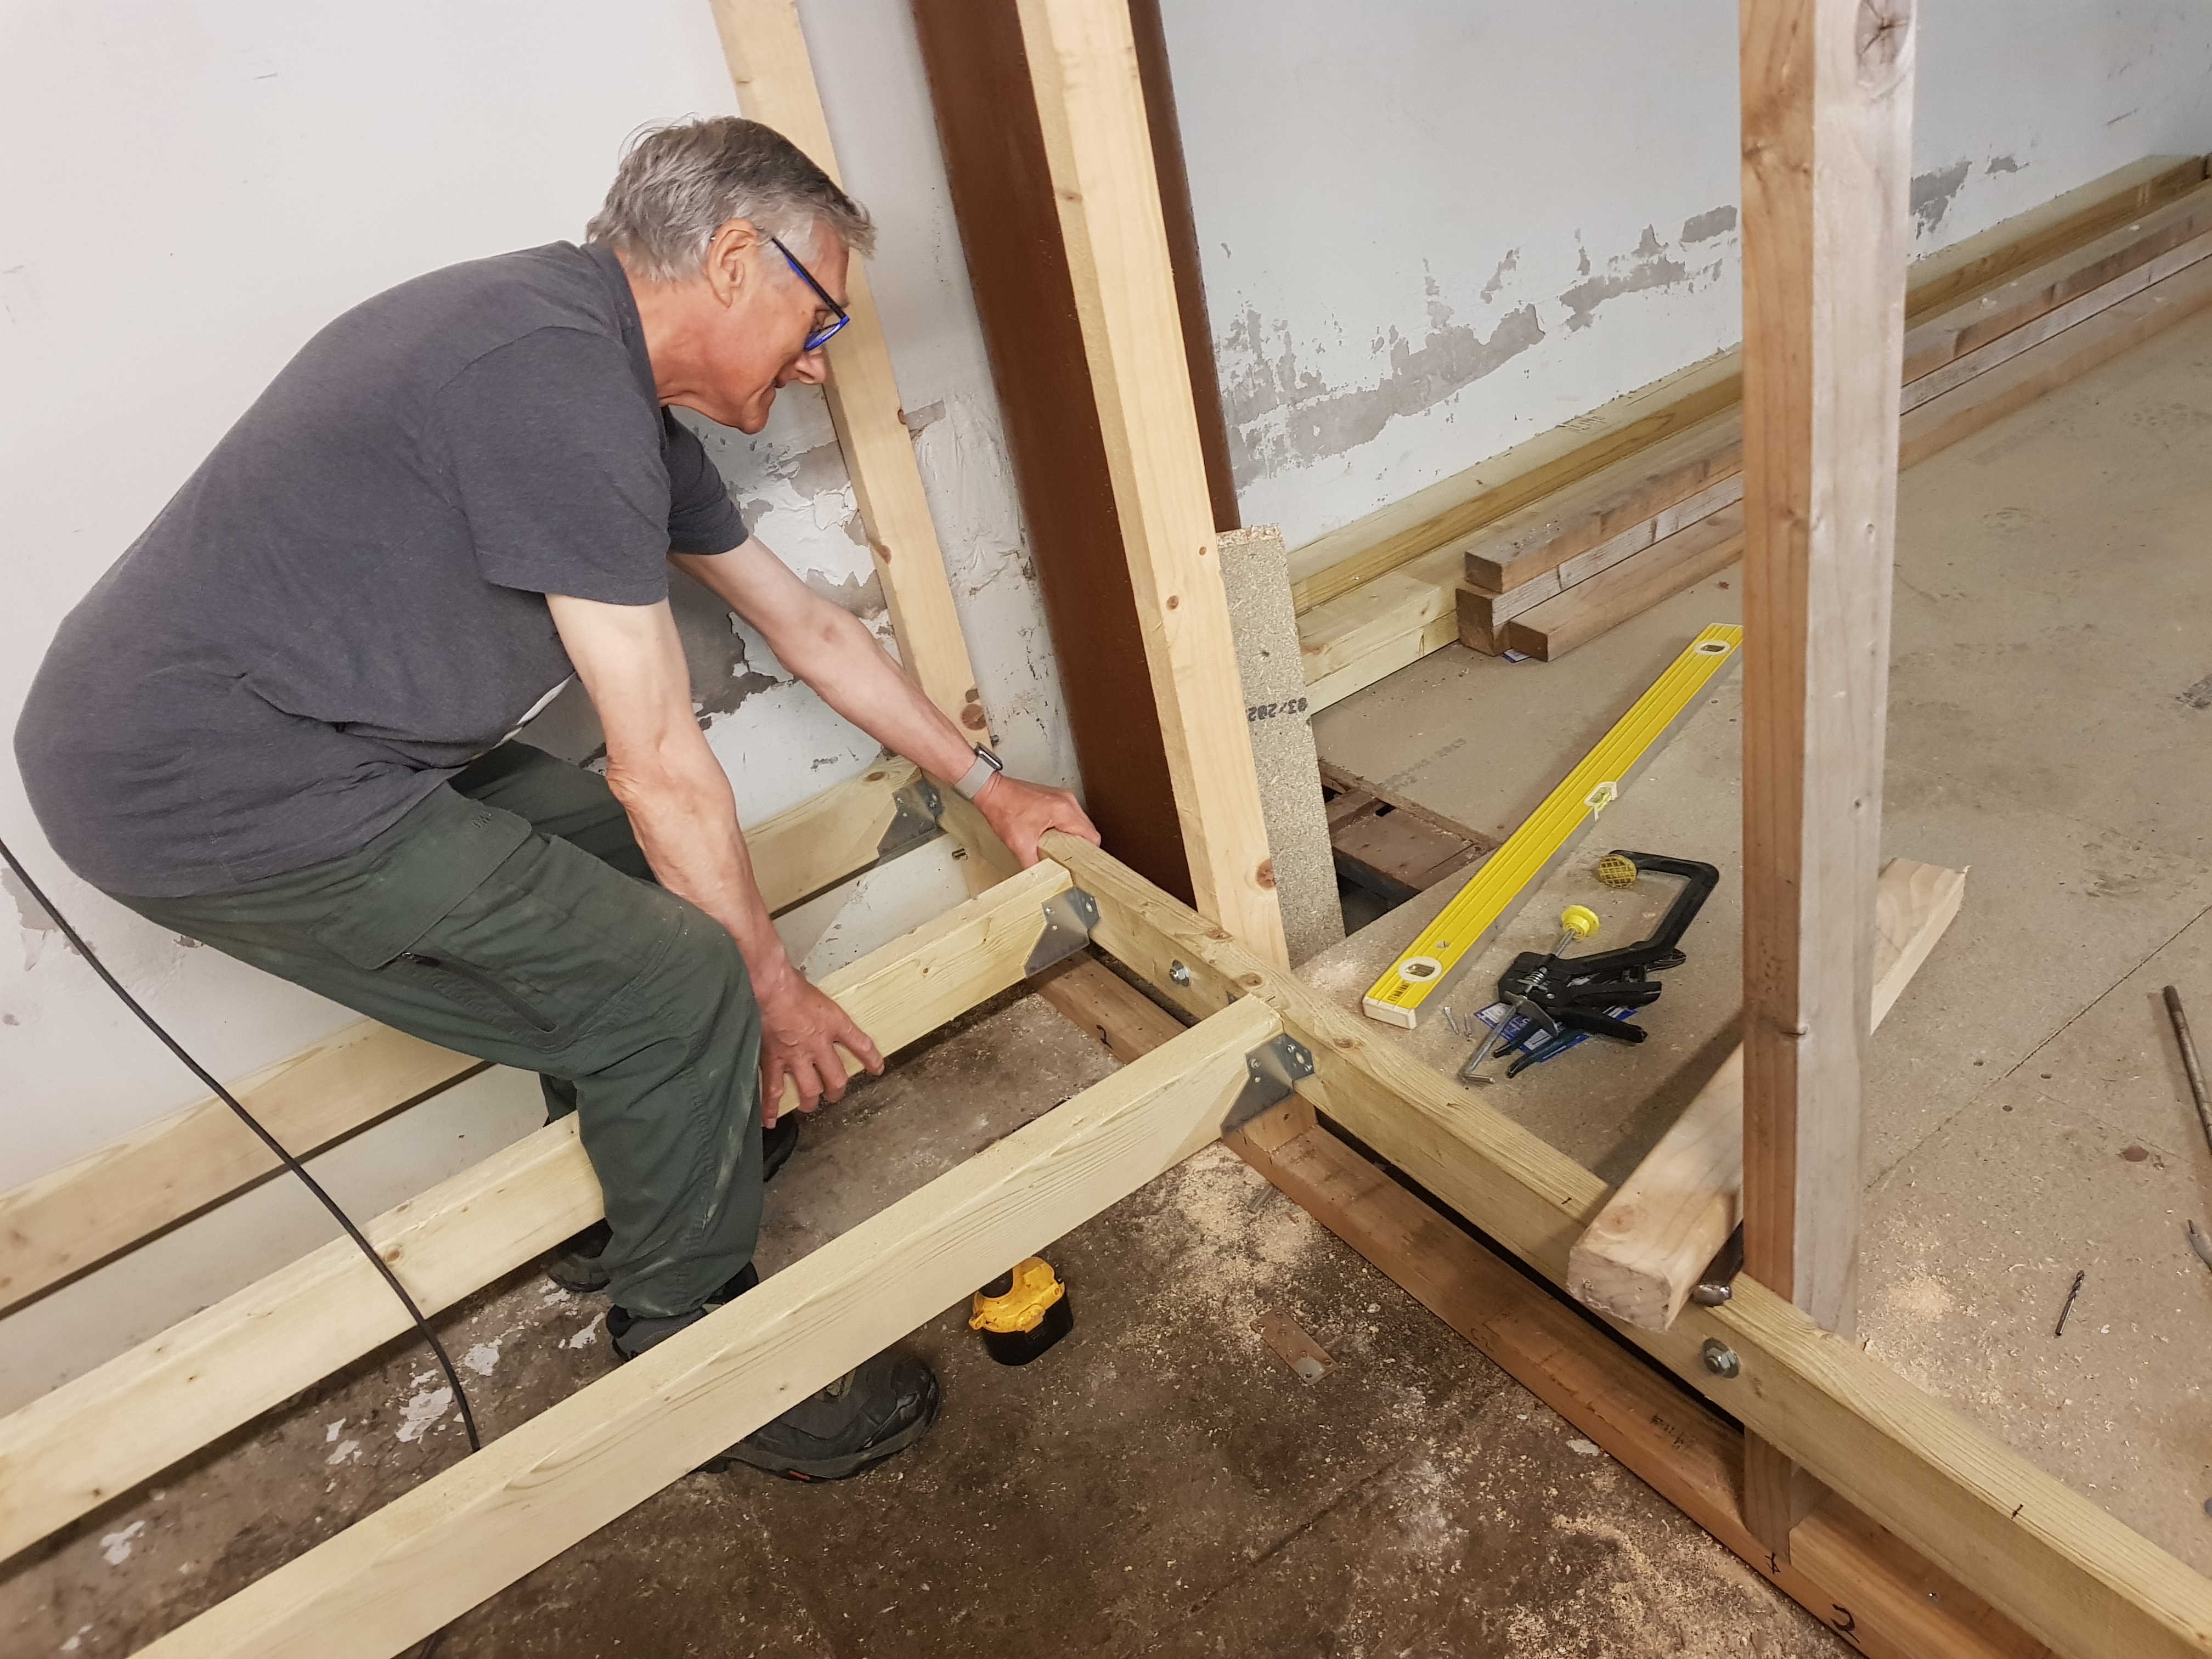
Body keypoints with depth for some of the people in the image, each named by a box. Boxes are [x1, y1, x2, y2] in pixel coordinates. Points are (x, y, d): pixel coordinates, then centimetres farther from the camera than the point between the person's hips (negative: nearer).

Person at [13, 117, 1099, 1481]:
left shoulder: (628, 400, 11)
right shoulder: (557, 376, -21)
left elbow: (808, 625, 18)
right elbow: (664, 767, -18)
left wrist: (990, 786, 24)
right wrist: (774, 994, -5)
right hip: (214, 792, -11)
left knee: (623, 865, 17)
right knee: (677, 984, -13)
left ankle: (636, 1190, 33)